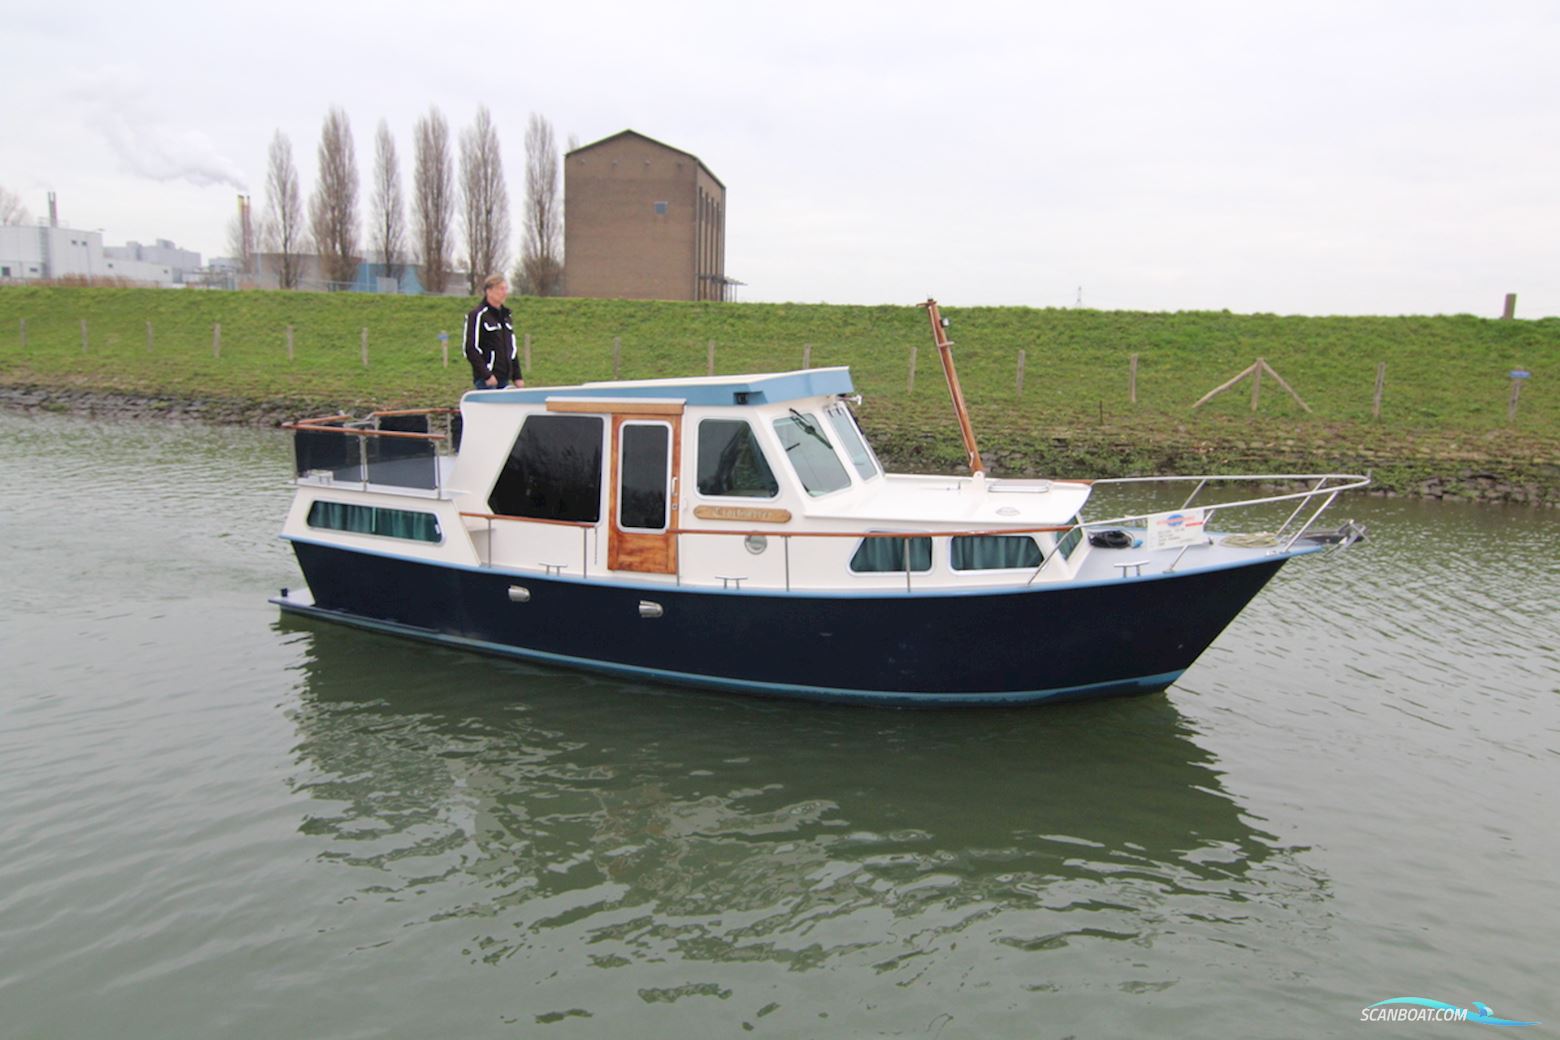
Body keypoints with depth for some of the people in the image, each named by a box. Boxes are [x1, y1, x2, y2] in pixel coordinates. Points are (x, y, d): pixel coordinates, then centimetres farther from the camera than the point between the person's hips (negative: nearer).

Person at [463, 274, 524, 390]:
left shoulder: (506, 316, 16)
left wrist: (517, 376, 15)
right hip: (486, 380, -7)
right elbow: (471, 349, -13)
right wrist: (486, 375, -18)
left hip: (504, 379, 7)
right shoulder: (477, 315, -8)